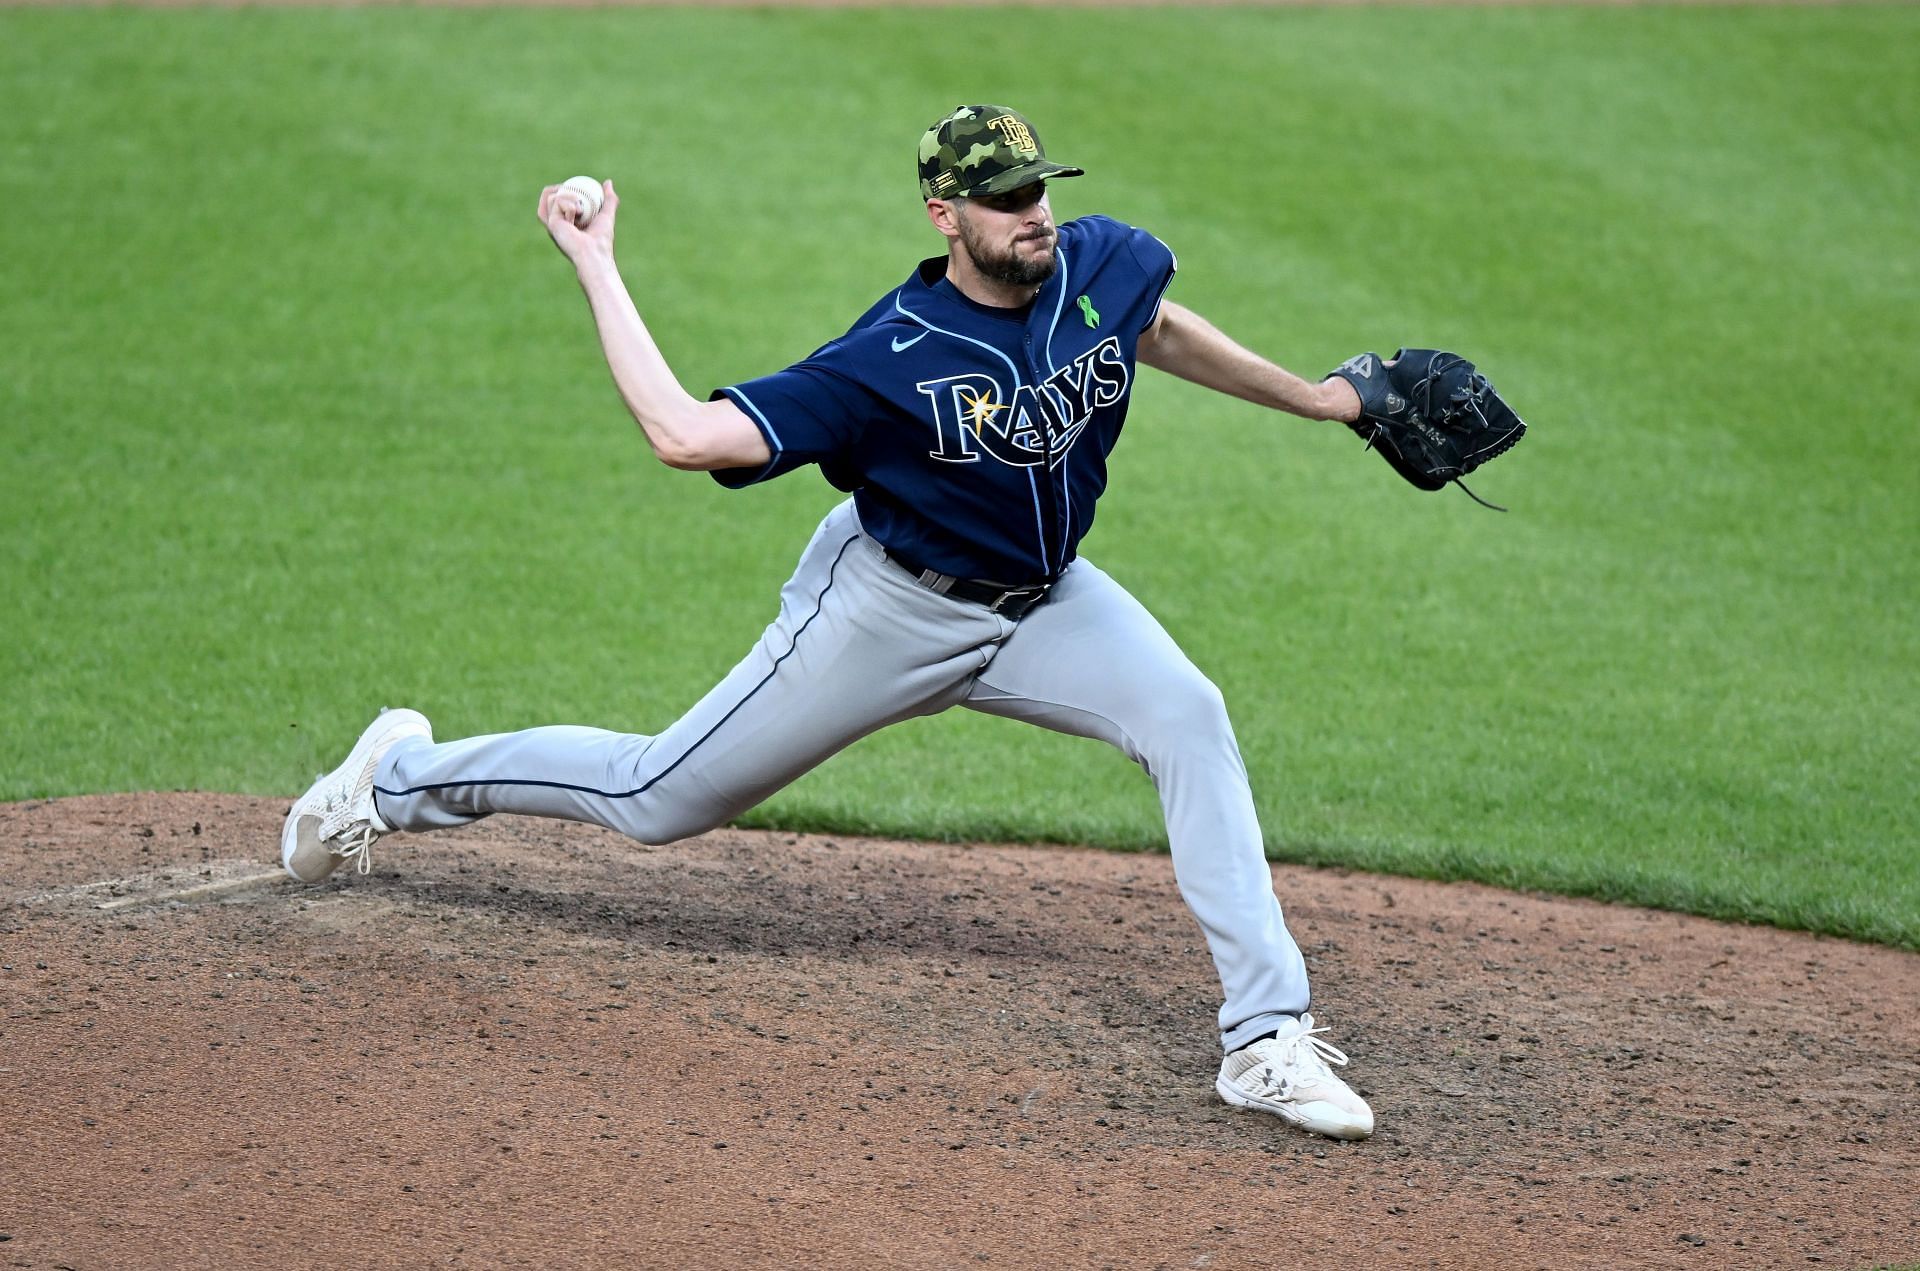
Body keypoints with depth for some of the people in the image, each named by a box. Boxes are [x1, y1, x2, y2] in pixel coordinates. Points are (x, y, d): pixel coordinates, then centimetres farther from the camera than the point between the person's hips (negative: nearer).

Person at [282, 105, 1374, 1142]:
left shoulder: (1105, 265, -14)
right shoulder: (891, 359, -29)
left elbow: (1162, 331, 13)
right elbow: (686, 434, -34)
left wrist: (1314, 398, 18)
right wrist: (596, 267, -31)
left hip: (1043, 604, 5)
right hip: (892, 609, -4)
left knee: (1189, 717, -22)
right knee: (658, 801, 5)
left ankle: (1267, 1038, -19)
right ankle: (404, 776, 32)